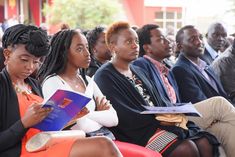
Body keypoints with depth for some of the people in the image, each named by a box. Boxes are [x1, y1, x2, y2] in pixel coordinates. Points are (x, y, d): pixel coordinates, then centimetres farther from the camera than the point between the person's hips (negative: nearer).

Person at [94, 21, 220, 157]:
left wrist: (172, 114, -5)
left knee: (205, 142, -13)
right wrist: (158, 119, -14)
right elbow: (122, 116, -15)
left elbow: (158, 101, 17)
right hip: (138, 131, -7)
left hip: (159, 123, 8)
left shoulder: (138, 71, 21)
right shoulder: (105, 77, -5)